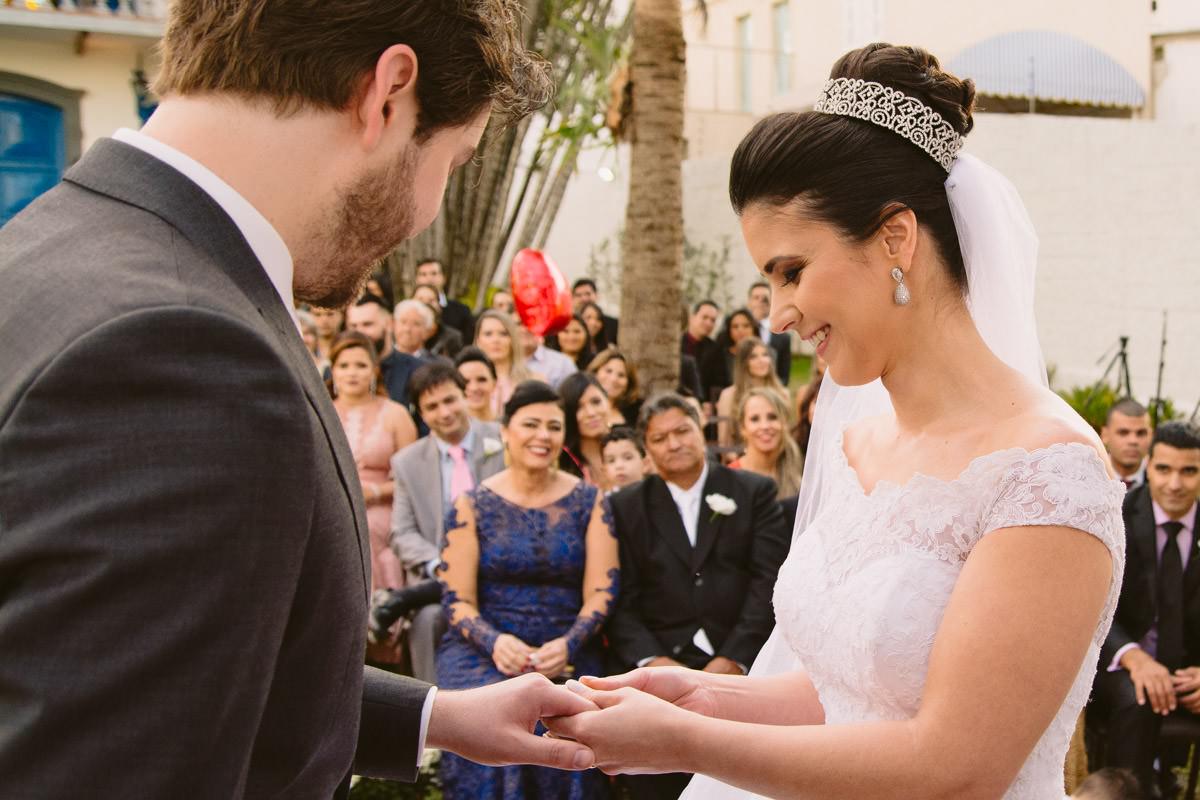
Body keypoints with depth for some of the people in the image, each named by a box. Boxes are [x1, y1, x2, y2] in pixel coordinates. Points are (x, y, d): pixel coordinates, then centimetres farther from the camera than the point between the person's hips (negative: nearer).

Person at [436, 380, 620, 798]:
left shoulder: (588, 501, 6)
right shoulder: (473, 505, 4)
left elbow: (601, 591, 1)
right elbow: (458, 599, 1)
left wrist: (567, 645, -17)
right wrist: (494, 642, -19)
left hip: (569, 653, 1)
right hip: (486, 650, 0)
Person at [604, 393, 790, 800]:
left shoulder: (753, 491, 11)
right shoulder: (626, 506, 13)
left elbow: (770, 579, 1)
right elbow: (621, 598, 5)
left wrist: (735, 658, -10)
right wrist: (652, 660, -12)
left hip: (740, 662, -1)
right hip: (661, 662, 1)